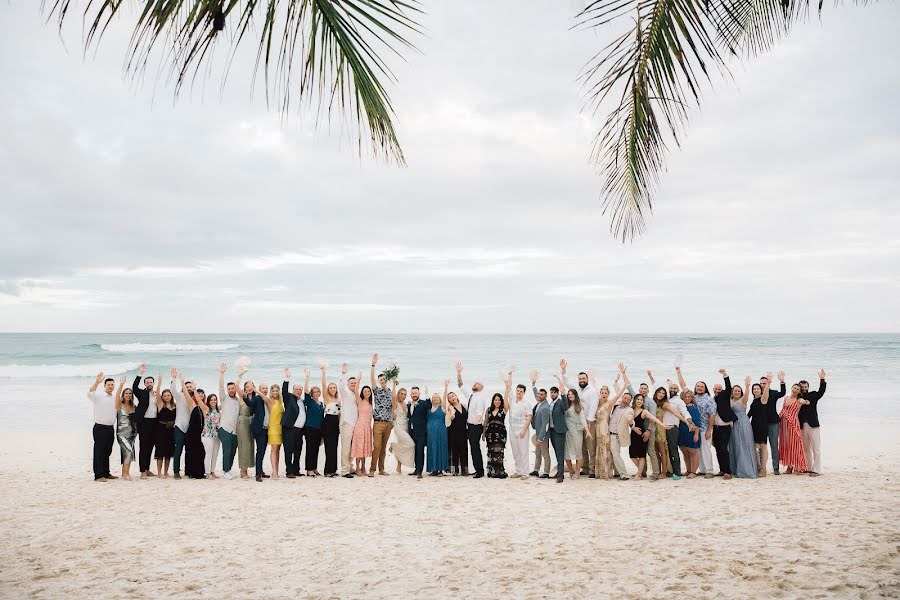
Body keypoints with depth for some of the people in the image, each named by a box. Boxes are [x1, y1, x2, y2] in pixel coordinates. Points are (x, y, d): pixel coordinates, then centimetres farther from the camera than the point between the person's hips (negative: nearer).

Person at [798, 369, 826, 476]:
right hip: (802, 426, 2)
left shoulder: (813, 395, 6)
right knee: (806, 449, 10)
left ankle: (816, 470, -3)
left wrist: (822, 379, -23)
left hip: (813, 425, -2)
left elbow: (821, 392, -13)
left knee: (816, 448, -4)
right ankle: (808, 468, 18)